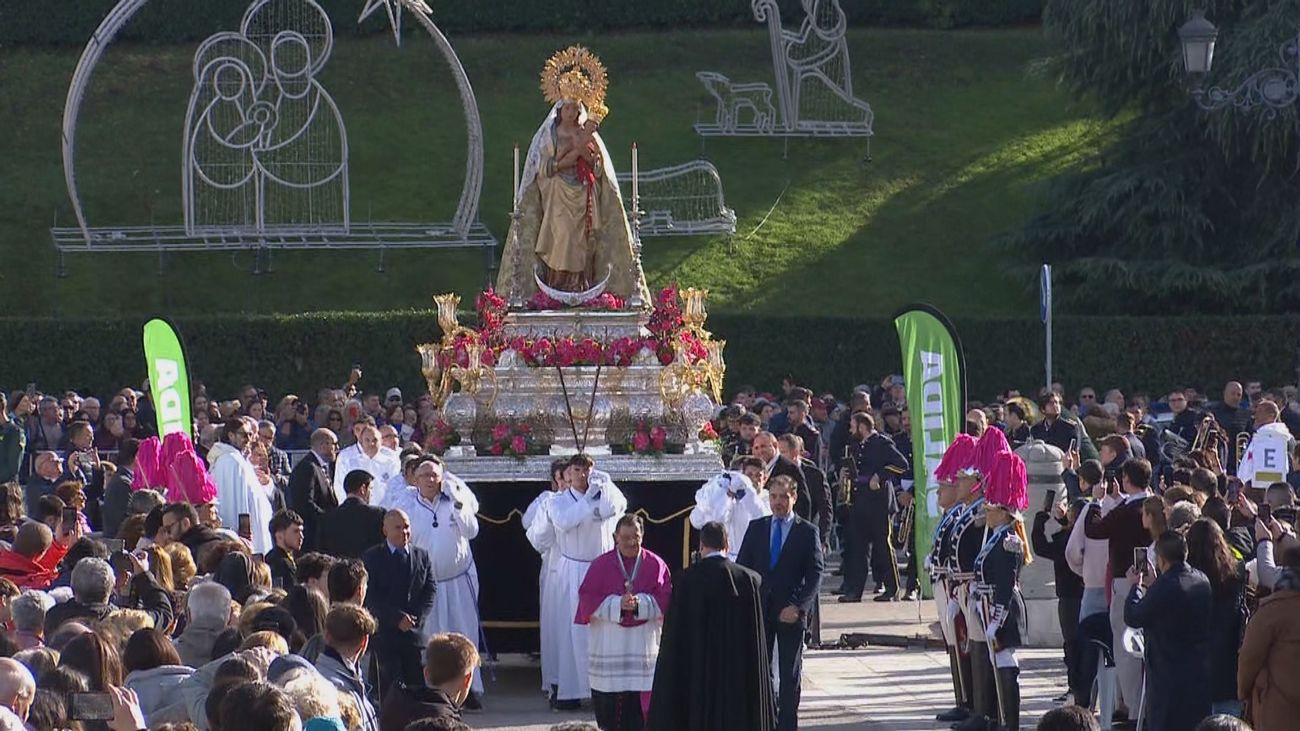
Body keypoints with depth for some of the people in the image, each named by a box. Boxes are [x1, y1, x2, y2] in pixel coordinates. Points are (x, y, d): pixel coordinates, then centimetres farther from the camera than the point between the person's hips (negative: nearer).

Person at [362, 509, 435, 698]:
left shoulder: (422, 556, 13)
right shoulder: (372, 558, 3)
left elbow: (430, 591, 9)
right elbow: (371, 597, -5)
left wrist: (417, 618, -8)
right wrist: (397, 618, -14)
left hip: (416, 631, 3)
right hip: (385, 631, -3)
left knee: (417, 682, -2)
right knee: (389, 681, -7)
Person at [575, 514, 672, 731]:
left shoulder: (656, 565, 5)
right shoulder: (601, 565, 4)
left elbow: (665, 599, -2)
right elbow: (587, 598, -4)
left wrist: (640, 603, -20)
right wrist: (618, 604, -18)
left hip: (644, 645, 0)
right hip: (608, 645, 0)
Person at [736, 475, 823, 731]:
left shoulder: (807, 532, 1)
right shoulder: (756, 528, 9)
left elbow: (815, 574, -4)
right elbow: (742, 566, 9)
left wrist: (799, 607, -15)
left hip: (791, 611, -2)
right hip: (759, 610, 2)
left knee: (790, 674, 3)